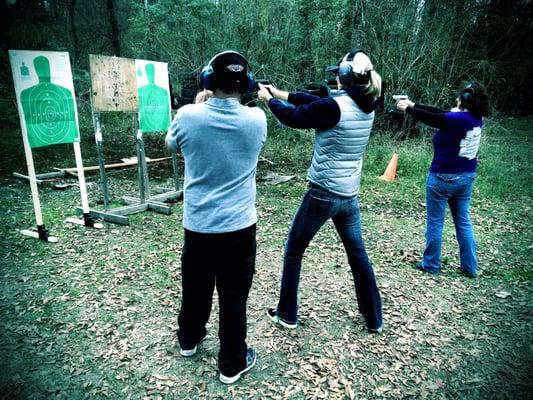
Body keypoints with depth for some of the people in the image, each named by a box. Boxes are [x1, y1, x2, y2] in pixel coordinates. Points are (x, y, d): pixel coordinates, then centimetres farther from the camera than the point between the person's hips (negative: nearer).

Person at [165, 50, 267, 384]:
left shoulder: (188, 116, -11)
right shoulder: (256, 118, -10)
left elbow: (171, 144, 11)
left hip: (198, 225, 1)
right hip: (239, 226, -1)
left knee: (195, 288, 22)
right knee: (234, 297, 12)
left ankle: (189, 340, 47)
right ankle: (232, 364, 28)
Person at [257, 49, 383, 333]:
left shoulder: (334, 107, -18)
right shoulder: (366, 107, 5)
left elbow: (292, 117, -6)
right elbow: (315, 101, 12)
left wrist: (268, 99, 13)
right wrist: (280, 93, 16)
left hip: (323, 194, -7)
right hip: (349, 196, 7)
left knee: (293, 251, 12)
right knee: (358, 255, 19)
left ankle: (287, 315, 25)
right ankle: (374, 319, 30)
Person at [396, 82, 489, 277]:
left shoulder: (456, 119, -20)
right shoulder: (476, 118, 3)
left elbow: (429, 118, -7)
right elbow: (439, 113, 8)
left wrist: (407, 108, 9)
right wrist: (413, 104, 12)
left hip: (443, 177, -7)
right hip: (466, 177, 8)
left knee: (435, 222, 5)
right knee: (464, 222, 14)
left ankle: (431, 264, 16)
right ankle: (470, 267, 21)